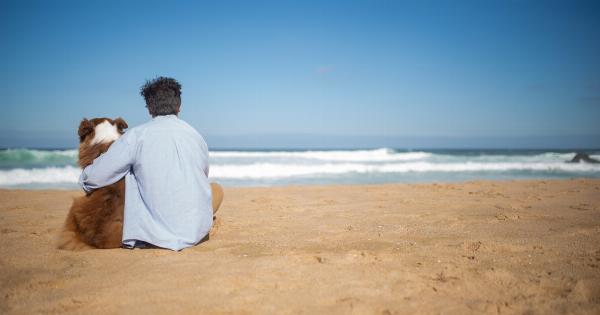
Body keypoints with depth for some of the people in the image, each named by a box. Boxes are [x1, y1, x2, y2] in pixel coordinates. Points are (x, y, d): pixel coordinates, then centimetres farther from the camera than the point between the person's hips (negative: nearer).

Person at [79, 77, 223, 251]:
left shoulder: (136, 135, -6)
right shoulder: (196, 136, 5)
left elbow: (91, 179, -3)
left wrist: (86, 180, 21)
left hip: (155, 235, -2)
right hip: (197, 232, 2)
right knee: (216, 189, 29)